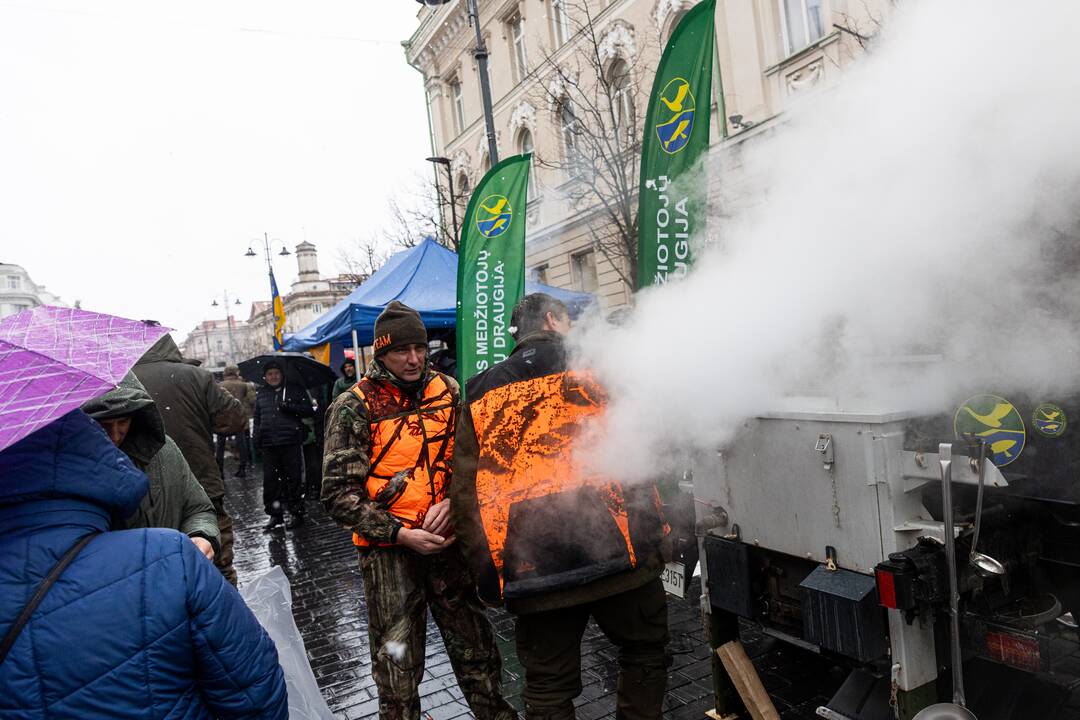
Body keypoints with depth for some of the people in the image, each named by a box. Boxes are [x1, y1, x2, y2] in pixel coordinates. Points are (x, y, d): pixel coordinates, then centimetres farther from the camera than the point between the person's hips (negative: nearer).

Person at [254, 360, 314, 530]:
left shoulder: (295, 390, 6)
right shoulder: (261, 393, 16)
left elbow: (309, 411, 0)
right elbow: (257, 418, 21)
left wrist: (290, 407, -12)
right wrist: (256, 438, 12)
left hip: (291, 441, -3)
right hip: (268, 444, 4)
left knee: (293, 478, 0)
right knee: (270, 479, 5)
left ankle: (296, 513, 11)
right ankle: (275, 514, 17)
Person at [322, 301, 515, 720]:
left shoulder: (448, 391, 3)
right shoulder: (354, 408, -7)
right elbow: (340, 494, -8)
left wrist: (452, 502, -8)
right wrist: (401, 534, -16)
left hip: (448, 539, 3)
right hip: (388, 549, -3)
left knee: (475, 647, 15)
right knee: (397, 661, 9)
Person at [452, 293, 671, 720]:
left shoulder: (481, 397, 10)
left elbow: (465, 494, 6)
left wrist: (488, 573, 9)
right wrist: (652, 535, 9)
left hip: (532, 569, 3)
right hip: (616, 553, -2)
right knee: (645, 653, 21)